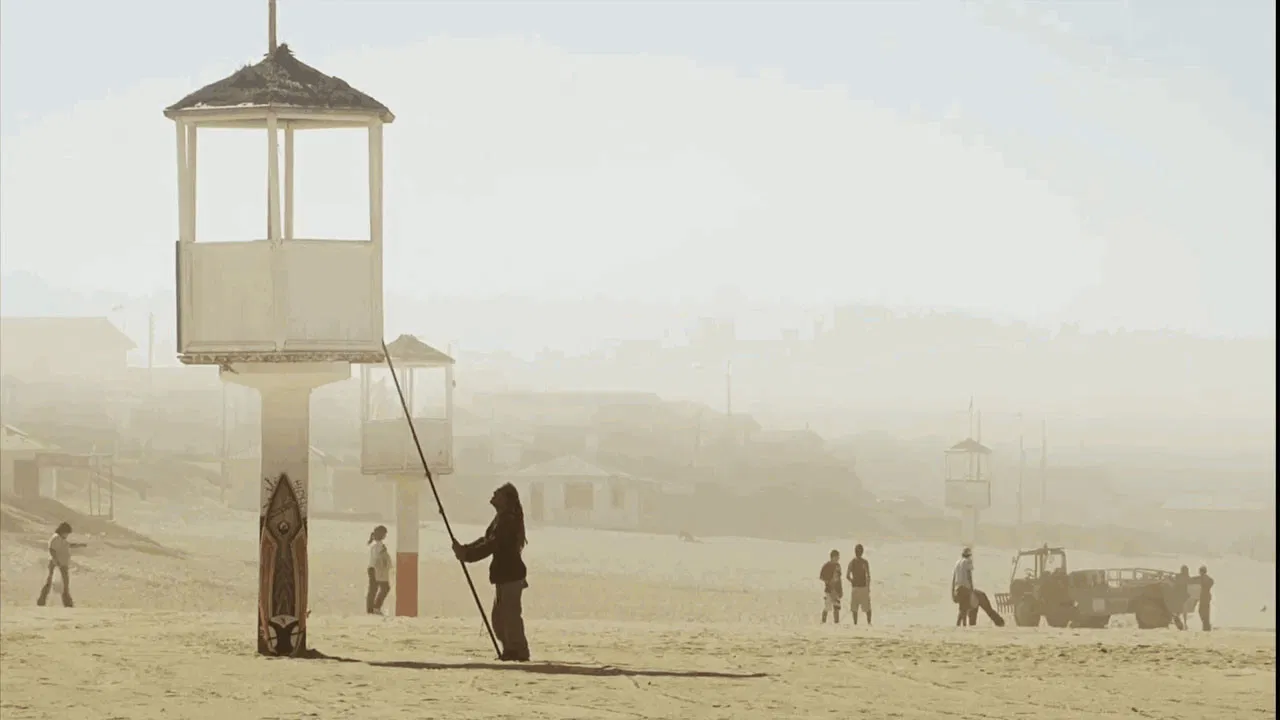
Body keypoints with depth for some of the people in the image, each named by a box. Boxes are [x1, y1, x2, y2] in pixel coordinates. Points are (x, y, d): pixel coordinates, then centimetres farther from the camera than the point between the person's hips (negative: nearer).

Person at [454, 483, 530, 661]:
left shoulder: (508, 521, -16)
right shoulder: (501, 519, 17)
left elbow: (492, 545, -23)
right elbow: (486, 540, 17)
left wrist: (468, 554, -21)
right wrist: (465, 549, 4)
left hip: (511, 574, -11)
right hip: (504, 574, 11)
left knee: (510, 614, -10)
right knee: (500, 617, 13)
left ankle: (519, 652, -9)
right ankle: (511, 650, 18)